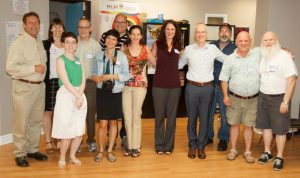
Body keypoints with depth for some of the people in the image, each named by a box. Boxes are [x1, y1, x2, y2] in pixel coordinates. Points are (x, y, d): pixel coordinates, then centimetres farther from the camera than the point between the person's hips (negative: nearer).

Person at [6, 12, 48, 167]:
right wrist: (34, 68, -20)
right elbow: (10, 68, -20)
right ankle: (19, 154, 15)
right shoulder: (18, 43, -12)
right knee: (21, 123, 1)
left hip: (39, 86, 7)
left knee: (36, 120, 16)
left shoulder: (39, 42, 11)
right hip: (23, 87, -7)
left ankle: (32, 149, 30)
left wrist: (43, 69, 5)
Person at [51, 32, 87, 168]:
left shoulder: (78, 60, 13)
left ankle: (72, 156, 23)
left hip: (80, 95, 5)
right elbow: (66, 82, -12)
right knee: (67, 130, -5)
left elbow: (83, 81, 5)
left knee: (79, 131, 5)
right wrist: (77, 96, -14)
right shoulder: (61, 60, -4)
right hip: (66, 95, -5)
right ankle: (62, 158, 14)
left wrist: (80, 97, -10)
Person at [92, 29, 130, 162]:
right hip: (102, 92, 1)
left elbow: (126, 75, -7)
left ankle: (110, 150, 24)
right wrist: (95, 77, -13)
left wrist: (111, 76, -17)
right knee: (103, 124, 0)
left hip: (115, 93, 0)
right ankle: (100, 150, 18)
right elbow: (93, 73, 9)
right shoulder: (99, 55, 6)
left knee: (113, 122, 10)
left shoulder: (122, 56, -2)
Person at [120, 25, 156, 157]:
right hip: (126, 85, 1)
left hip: (140, 85, -1)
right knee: (127, 117, 5)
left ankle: (136, 146, 14)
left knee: (136, 117, 3)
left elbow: (156, 63, 8)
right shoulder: (124, 48, 4)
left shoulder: (145, 49, 3)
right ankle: (129, 146, 18)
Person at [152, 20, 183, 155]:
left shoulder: (178, 46, 7)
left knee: (172, 116, 9)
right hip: (159, 85, -2)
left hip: (174, 85, 2)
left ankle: (169, 145, 21)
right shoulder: (157, 44, 1)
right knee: (159, 116, 6)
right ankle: (159, 145, 19)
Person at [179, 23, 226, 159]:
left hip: (207, 87, 1)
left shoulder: (213, 49, 4)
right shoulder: (188, 49, 3)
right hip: (192, 87, 0)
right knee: (192, 117, 7)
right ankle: (192, 145, 21)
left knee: (204, 118, 8)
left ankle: (201, 146, 21)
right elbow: (179, 64, 11)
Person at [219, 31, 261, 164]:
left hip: (252, 99, 0)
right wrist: (225, 95, -4)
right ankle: (233, 150, 26)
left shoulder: (258, 53, -2)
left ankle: (248, 151, 23)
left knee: (249, 126, 9)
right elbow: (224, 78, 3)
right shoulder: (230, 59, -1)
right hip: (234, 98, 1)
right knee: (234, 124, 11)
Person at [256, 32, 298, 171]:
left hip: (279, 97, -5)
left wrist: (285, 101, -18)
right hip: (263, 96, 5)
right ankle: (267, 152, 27)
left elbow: (292, 80, -15)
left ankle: (279, 157, 16)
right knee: (266, 125, 12)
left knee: (279, 128, 3)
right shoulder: (261, 57, 6)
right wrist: (260, 95, 4)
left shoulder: (284, 56, -13)